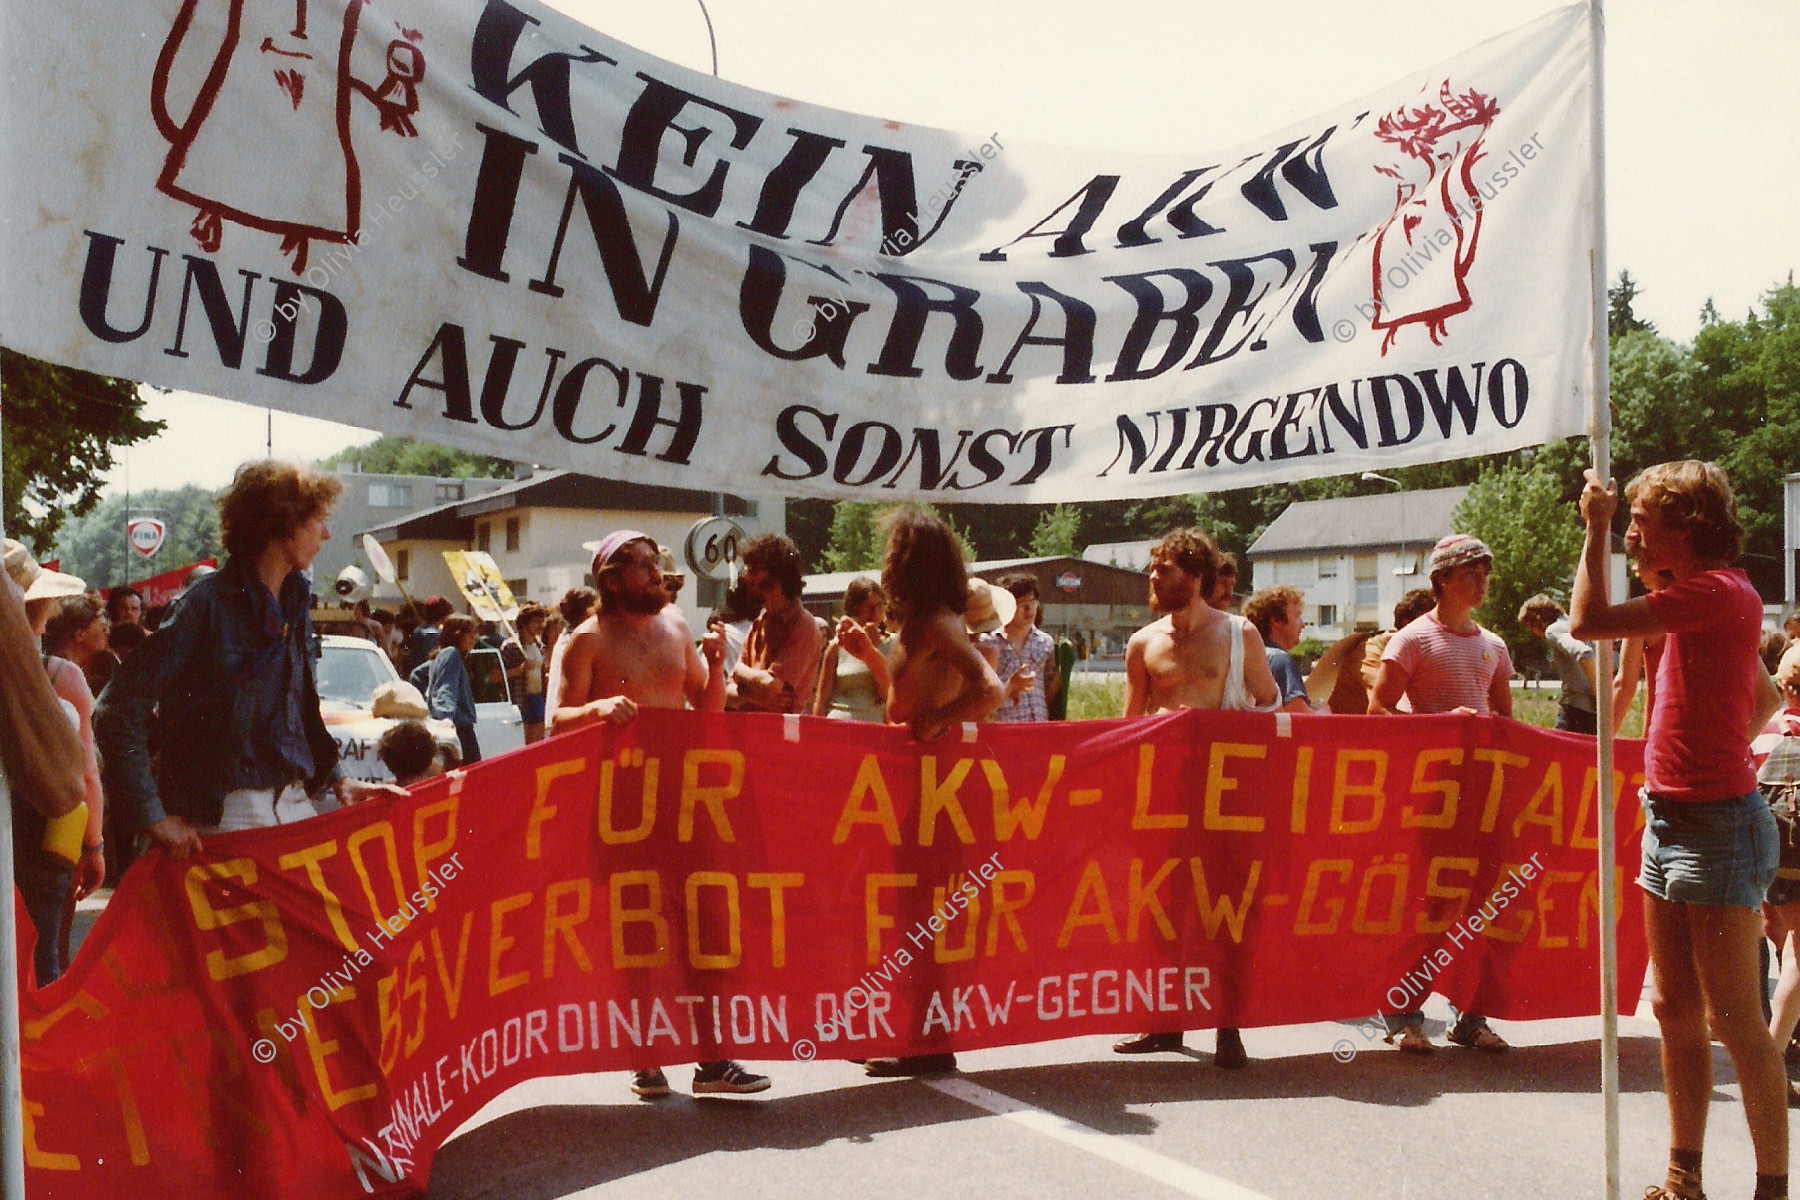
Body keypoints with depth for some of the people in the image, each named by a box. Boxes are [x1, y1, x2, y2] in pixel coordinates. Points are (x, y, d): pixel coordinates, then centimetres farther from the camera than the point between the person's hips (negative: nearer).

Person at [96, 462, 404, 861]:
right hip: (226, 813, -7)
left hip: (296, 806, 7)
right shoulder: (208, 604, -12)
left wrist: (339, 778, 12)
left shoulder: (295, 606, 12)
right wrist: (154, 816, -18)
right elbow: (119, 712, -15)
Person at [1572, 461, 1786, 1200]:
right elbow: (1767, 697, 28)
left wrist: (1596, 528, -9)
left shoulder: (1718, 592, -15)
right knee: (1676, 1011, 13)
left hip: (1717, 822, -10)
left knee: (1733, 1019, -4)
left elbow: (1588, 621, -21)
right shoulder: (1702, 601, 15)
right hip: (1670, 819, 10)